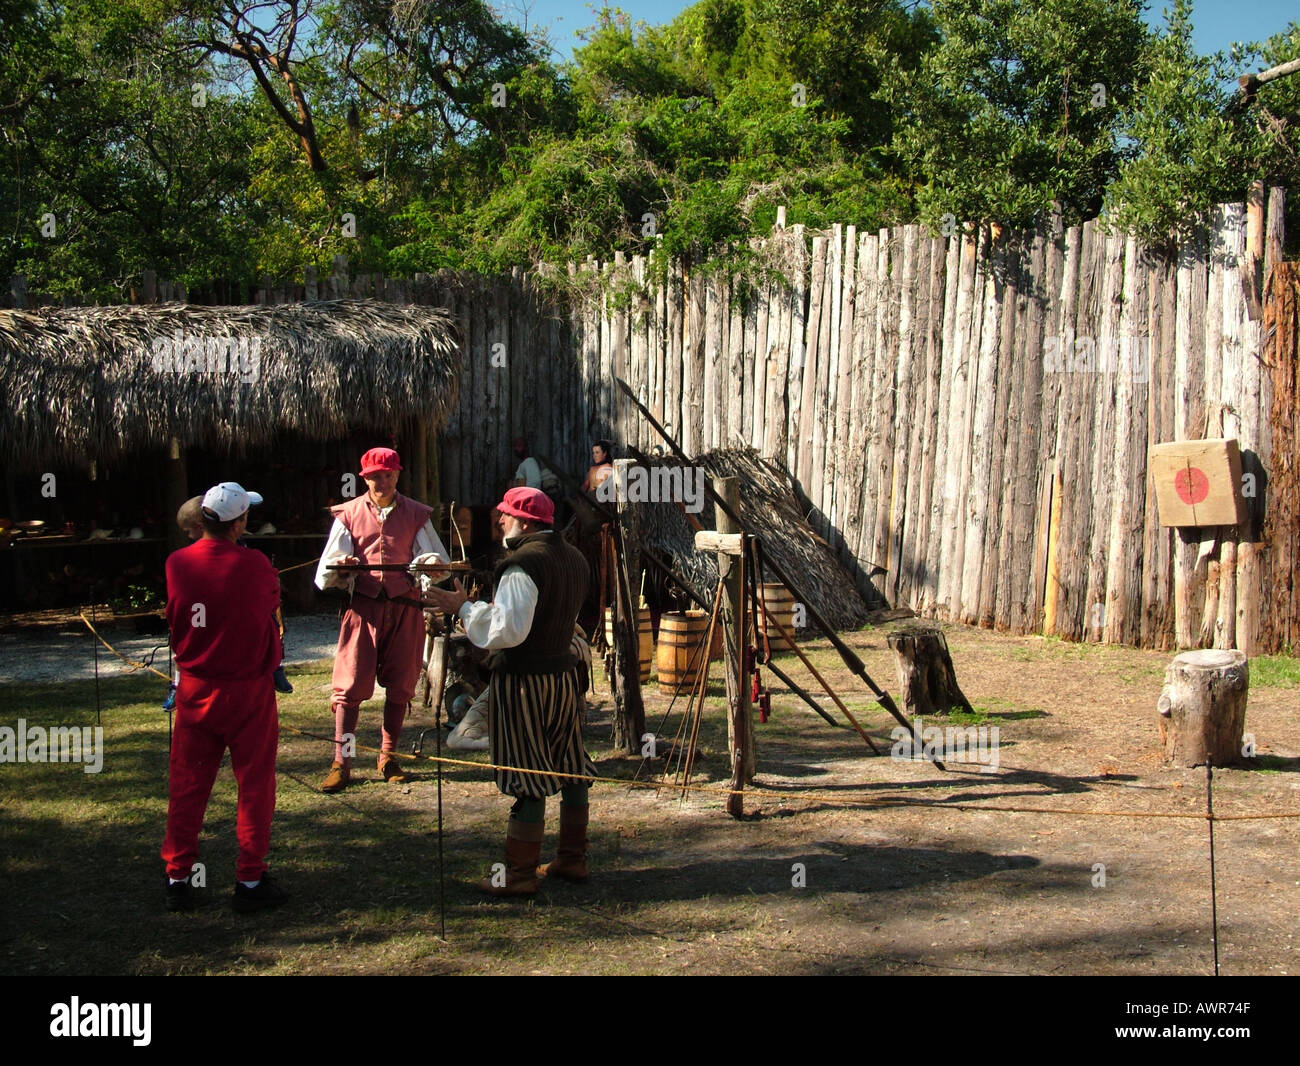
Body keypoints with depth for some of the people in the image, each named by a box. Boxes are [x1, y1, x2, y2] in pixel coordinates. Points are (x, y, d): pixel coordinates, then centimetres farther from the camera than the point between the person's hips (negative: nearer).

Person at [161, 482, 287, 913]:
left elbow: (173, 618, 9)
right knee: (254, 785, 7)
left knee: (187, 785, 12)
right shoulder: (254, 565, -17)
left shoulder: (177, 563, -6)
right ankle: (250, 881, 12)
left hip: (194, 691, 3)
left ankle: (178, 879, 18)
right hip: (248, 691, -3)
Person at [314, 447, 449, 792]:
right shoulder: (348, 514, 8)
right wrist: (339, 567, -22)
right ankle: (341, 764, -1)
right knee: (350, 684, -5)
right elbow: (326, 574, 1)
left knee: (399, 685, 5)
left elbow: (439, 559, 3)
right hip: (363, 605, -1)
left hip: (404, 607, 1)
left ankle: (389, 758, 18)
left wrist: (432, 562, -22)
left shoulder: (415, 514, 9)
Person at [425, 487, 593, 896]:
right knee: (570, 768, 14)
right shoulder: (573, 559, 9)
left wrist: (464, 608, -11)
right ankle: (573, 859, 25)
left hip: (523, 680, -9)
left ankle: (519, 874, 6)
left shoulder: (522, 564, -19)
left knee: (527, 777, -2)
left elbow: (507, 630, -24)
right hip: (565, 673, 9)